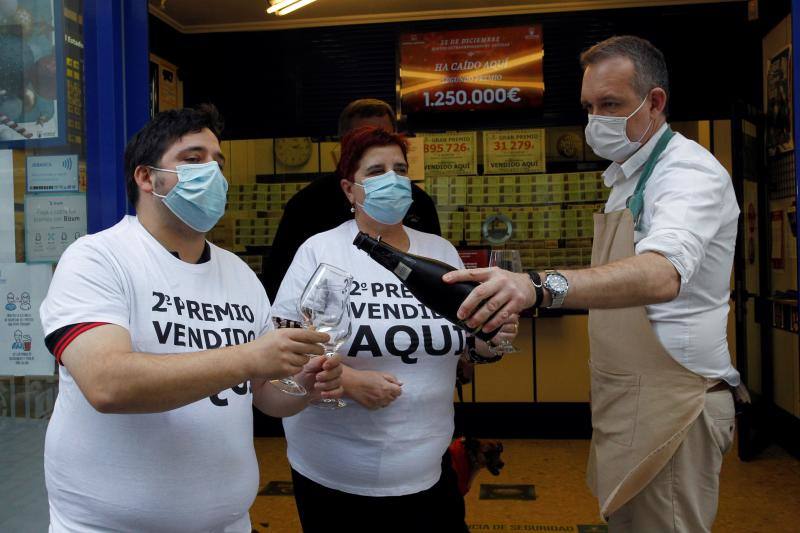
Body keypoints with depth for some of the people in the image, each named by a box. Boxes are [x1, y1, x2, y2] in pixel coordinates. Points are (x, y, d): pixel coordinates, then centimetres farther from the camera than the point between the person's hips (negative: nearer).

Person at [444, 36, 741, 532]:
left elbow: (662, 275, -39)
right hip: (627, 401, 9)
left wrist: (540, 285, -54)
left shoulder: (691, 171, -17)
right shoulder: (626, 176, 12)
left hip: (670, 408, -9)